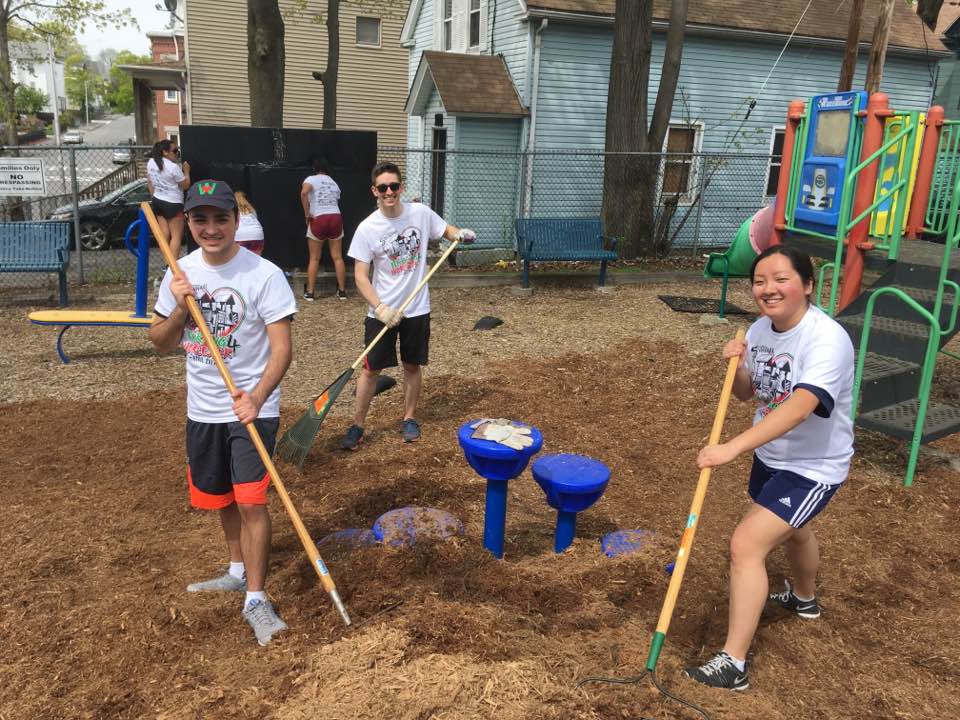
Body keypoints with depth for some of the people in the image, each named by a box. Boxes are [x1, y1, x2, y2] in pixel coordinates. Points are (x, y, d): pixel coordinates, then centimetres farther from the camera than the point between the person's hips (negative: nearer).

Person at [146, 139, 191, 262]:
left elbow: (149, 183, 11)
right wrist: (186, 171, 2)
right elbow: (185, 185, -11)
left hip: (157, 201, 8)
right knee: (176, 236, -2)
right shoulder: (174, 167, -19)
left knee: (164, 235, 11)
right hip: (173, 204, -7)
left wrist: (154, 197, 20)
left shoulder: (151, 162, 3)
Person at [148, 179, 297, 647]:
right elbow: (161, 344, 7)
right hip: (203, 410, 6)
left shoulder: (264, 274, -14)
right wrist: (180, 308, -13)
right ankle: (238, 572, 41)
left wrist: (255, 398, -31)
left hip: (252, 409, -5)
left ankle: (255, 598, 6)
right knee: (221, 498, 19)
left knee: (251, 501, -9)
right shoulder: (180, 274, 1)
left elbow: (282, 349, -17)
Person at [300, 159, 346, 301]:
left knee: (314, 259, 5)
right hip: (336, 218, 3)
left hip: (318, 219, -3)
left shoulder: (311, 179, 3)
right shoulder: (334, 183, 21)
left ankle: (310, 292, 8)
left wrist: (307, 214, -11)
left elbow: (304, 193, -17)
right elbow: (336, 201, 13)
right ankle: (342, 291, 10)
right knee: (338, 257, 8)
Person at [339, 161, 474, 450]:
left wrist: (460, 234, -9)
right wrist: (380, 308, -25)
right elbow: (360, 276, -12)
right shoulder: (367, 228, -12)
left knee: (413, 365, 13)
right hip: (381, 311, -2)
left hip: (417, 308, 2)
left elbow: (445, 230, 15)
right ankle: (357, 425, 16)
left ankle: (409, 419, 31)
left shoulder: (421, 213, -5)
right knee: (371, 369, 2)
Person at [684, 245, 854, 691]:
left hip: (813, 467, -8)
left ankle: (733, 664, -5)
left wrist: (733, 447, -51)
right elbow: (746, 393, 6)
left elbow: (798, 407, -43)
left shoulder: (827, 340, -29)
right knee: (791, 530, 32)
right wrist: (736, 366, -16)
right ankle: (805, 599, 62)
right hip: (771, 455, 8)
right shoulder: (760, 329, -6)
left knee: (746, 545, -17)